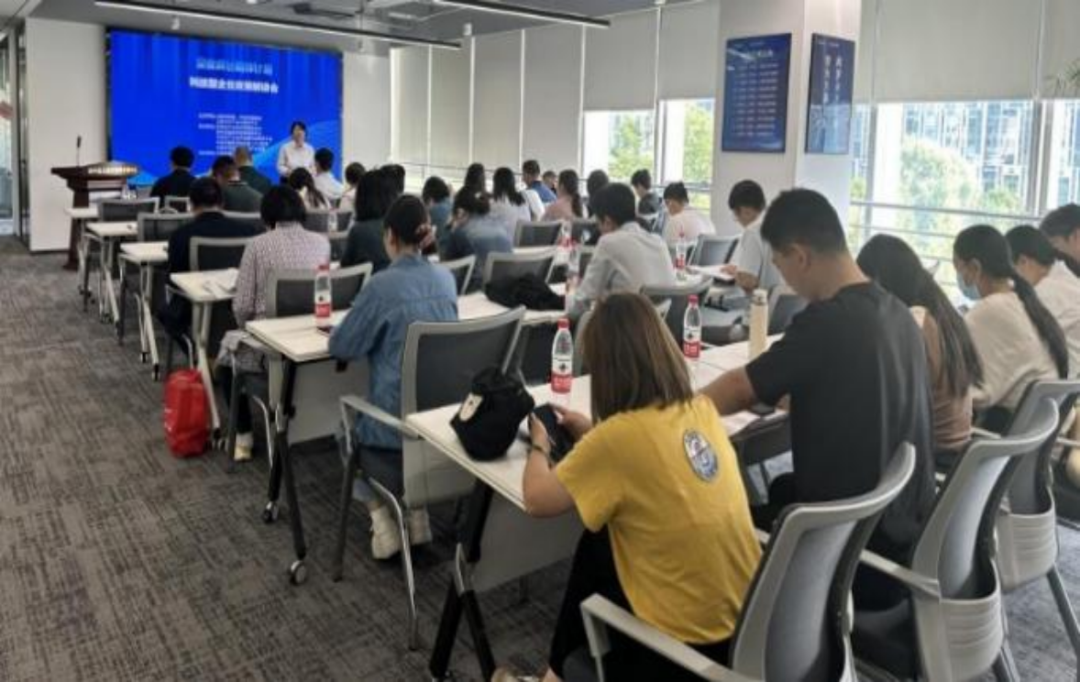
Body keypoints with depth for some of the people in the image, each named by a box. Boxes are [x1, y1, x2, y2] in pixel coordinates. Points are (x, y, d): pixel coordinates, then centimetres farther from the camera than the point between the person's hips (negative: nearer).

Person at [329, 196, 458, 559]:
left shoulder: (383, 285, -17)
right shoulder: (446, 279, 3)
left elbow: (341, 346, -8)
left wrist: (366, 326, 12)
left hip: (396, 418, -6)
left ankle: (383, 519, 12)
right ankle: (415, 511, 24)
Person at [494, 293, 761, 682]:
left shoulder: (618, 436, -21)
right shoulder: (702, 410, -2)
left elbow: (537, 501, -7)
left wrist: (540, 446, 10)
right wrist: (593, 435, 16)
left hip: (692, 638, -6)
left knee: (594, 549, 19)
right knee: (601, 537, 21)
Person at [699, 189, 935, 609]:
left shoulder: (827, 321, -23)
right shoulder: (897, 313, 3)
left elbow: (738, 391, -14)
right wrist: (787, 395, 16)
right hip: (909, 526, 8)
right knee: (782, 489, 27)